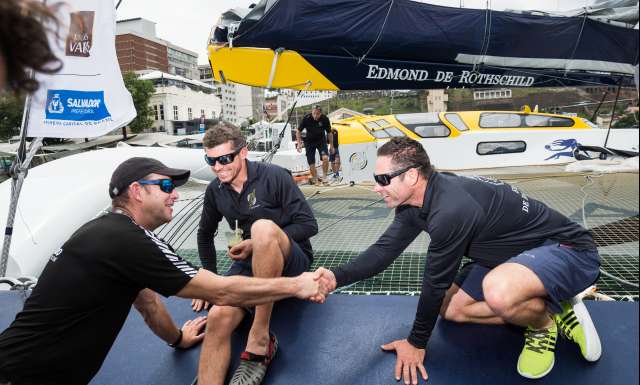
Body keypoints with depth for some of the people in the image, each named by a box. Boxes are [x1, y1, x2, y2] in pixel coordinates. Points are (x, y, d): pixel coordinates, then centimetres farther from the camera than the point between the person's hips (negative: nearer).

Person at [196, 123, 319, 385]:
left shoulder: (274, 176, -10)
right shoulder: (215, 191, 6)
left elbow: (308, 225, -11)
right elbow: (205, 234, 22)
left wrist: (259, 243, -17)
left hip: (291, 259, -4)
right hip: (250, 262, 4)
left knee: (263, 227, -38)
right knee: (218, 317, -28)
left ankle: (259, 339, -30)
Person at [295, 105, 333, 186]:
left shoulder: (325, 119, -17)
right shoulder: (306, 118, -19)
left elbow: (329, 133, -1)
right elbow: (298, 131, -6)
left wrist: (331, 145, 4)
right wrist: (299, 143, -14)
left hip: (321, 140, 0)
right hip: (309, 141, 0)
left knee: (325, 158, -22)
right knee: (311, 164, -3)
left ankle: (324, 178, -5)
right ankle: (315, 181, 17)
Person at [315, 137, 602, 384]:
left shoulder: (451, 209, -34)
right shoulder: (414, 202, -5)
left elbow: (436, 282, -24)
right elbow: (384, 250, -4)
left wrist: (417, 343, -9)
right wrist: (337, 277, -19)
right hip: (517, 254, 9)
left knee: (498, 292, -39)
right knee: (451, 309, 8)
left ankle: (544, 324, -4)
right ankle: (551, 309, 13)